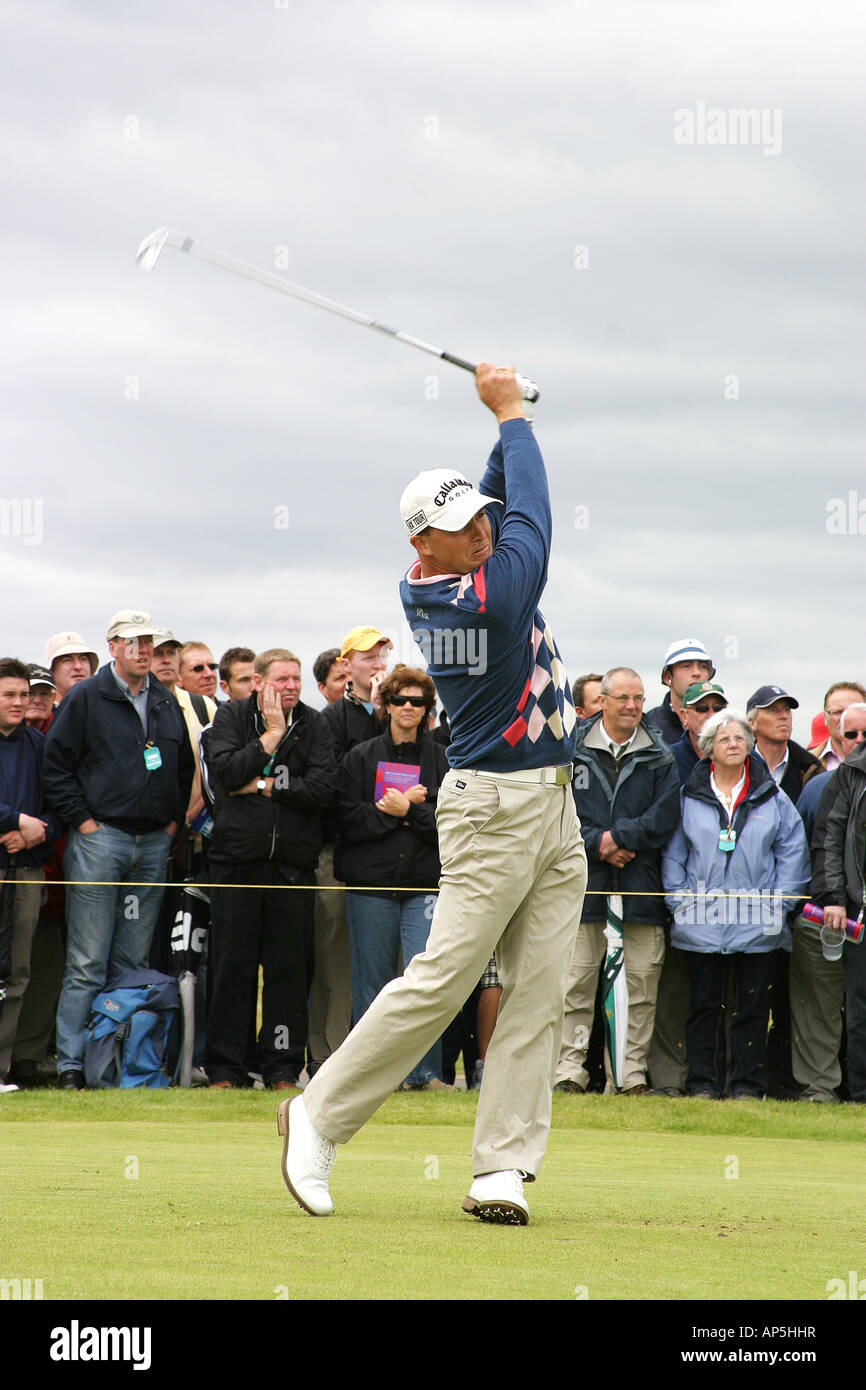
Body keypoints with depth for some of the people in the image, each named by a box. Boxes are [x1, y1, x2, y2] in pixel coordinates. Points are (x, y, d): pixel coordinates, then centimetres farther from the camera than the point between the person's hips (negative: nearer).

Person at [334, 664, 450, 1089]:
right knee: (371, 981, 2)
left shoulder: (441, 759, 10)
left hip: (425, 884, 0)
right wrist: (406, 806, -7)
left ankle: (423, 1071, -5)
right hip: (371, 882, 1)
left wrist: (407, 810, -8)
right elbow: (349, 819, -2)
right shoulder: (361, 758, 10)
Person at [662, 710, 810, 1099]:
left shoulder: (772, 798, 7)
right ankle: (702, 1081, 8)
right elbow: (672, 855, 8)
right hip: (701, 923, 0)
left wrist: (777, 904, 0)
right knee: (704, 1005, 3)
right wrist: (681, 902, -2)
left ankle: (748, 1083, 8)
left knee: (753, 1006, 2)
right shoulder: (689, 797, 6)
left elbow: (792, 852, 8)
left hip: (757, 923, 0)